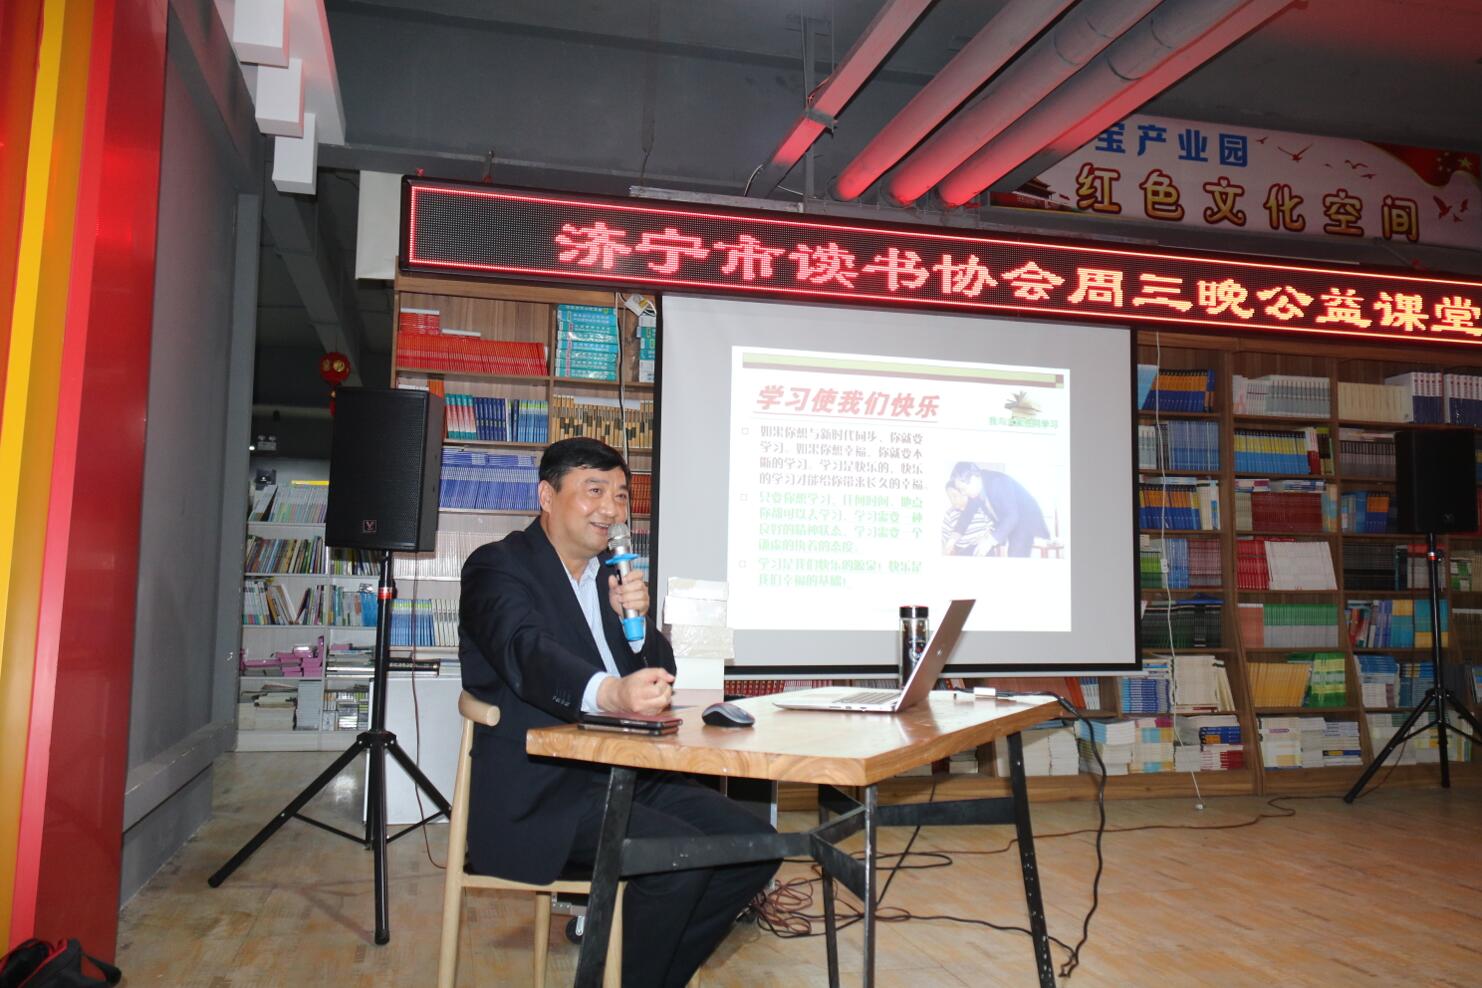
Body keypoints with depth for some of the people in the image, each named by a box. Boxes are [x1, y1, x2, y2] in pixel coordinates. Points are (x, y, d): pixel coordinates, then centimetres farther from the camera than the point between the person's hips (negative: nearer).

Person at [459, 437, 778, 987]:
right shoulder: (498, 566, -6)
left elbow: (659, 676, 12)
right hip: (540, 790, -7)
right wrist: (611, 693, -47)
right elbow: (529, 653, -27)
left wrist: (636, 621, -9)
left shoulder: (611, 574, 16)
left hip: (625, 775, 8)